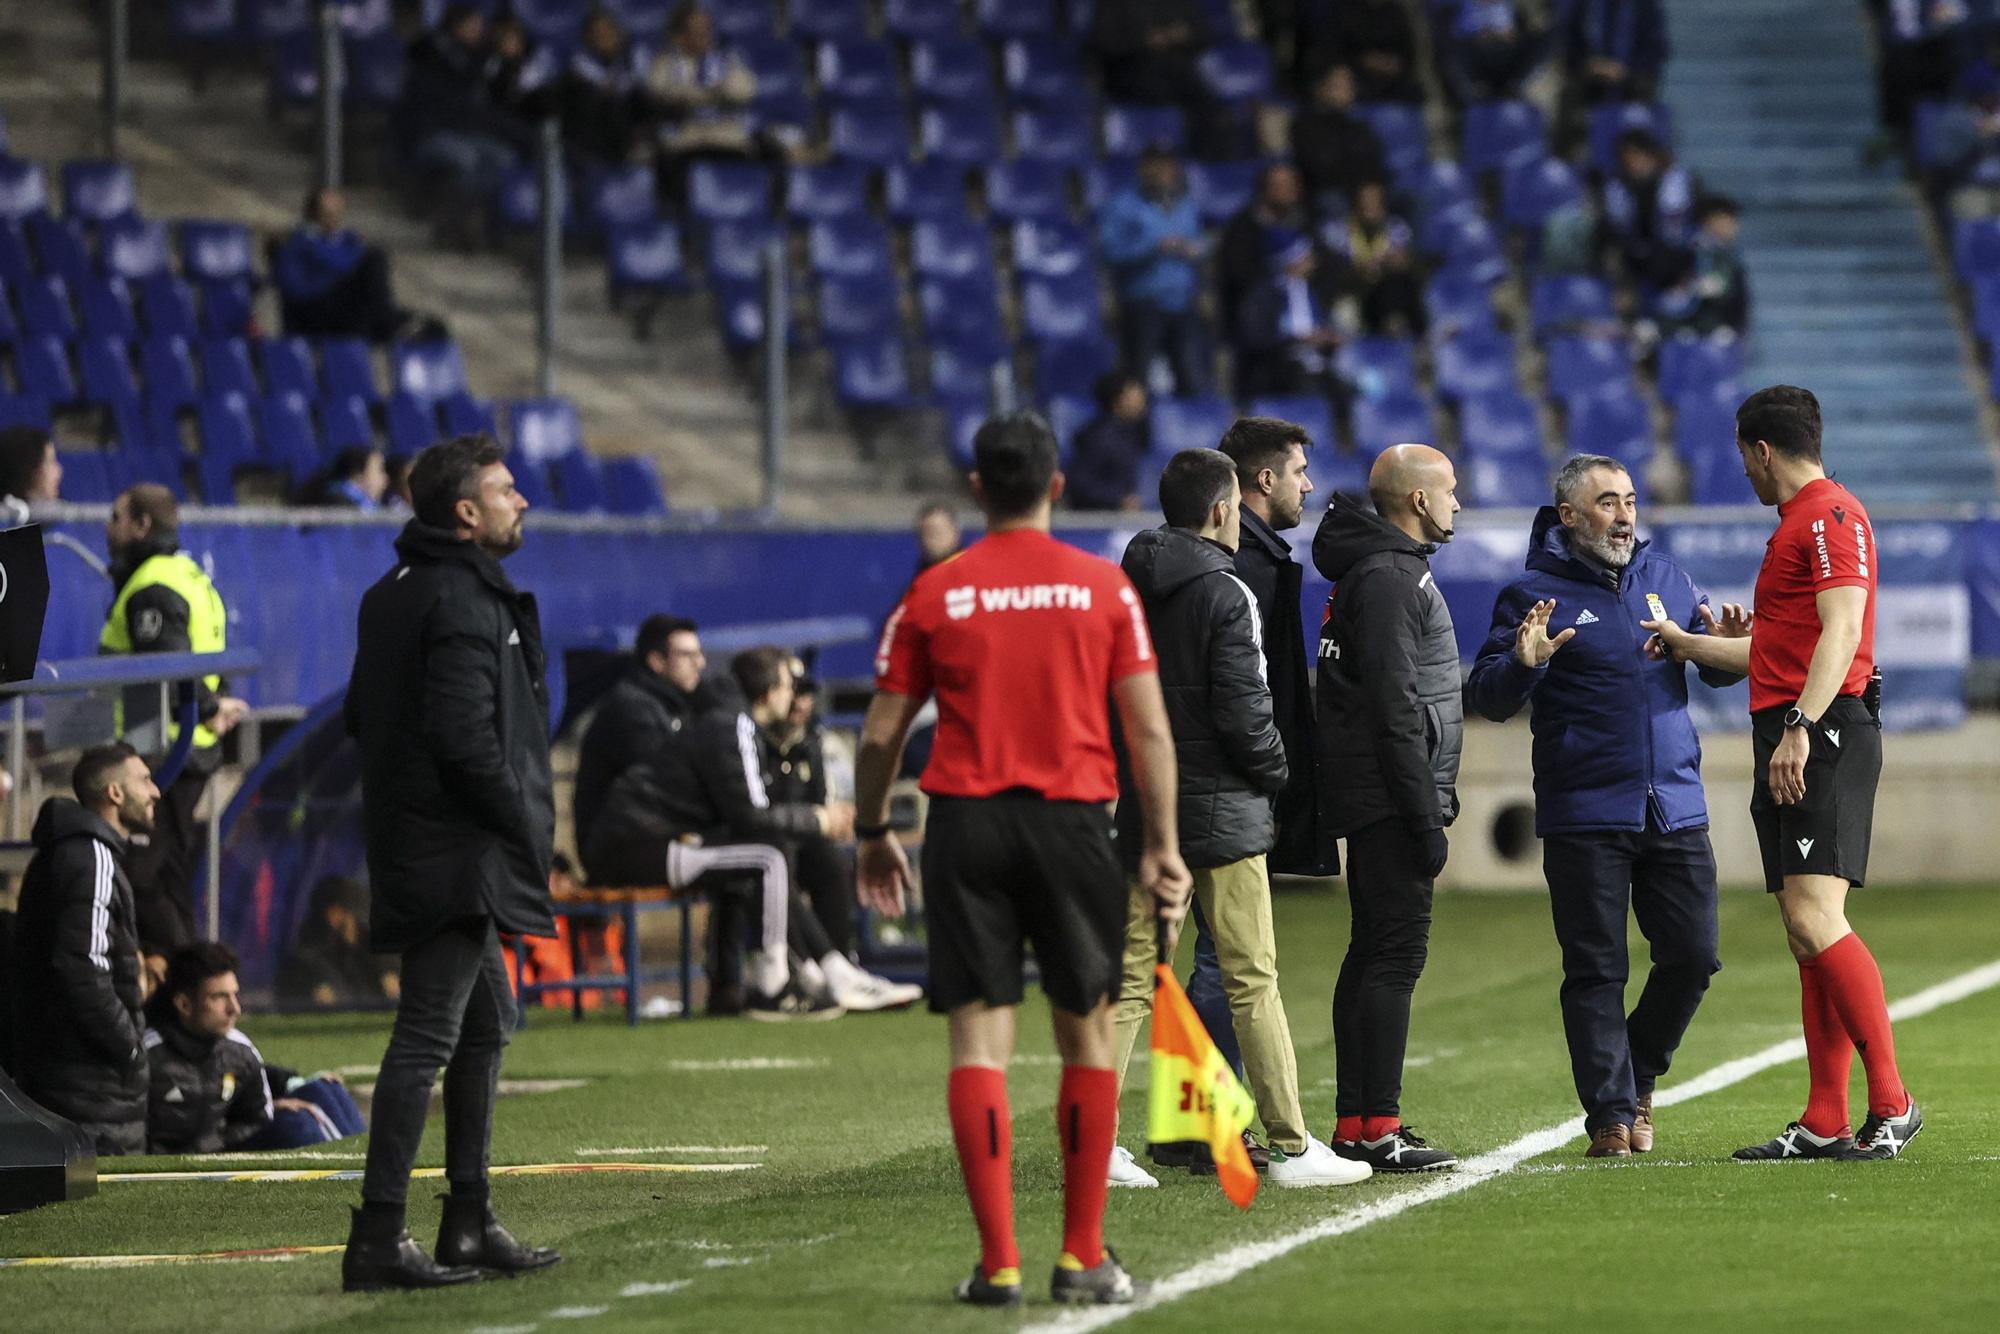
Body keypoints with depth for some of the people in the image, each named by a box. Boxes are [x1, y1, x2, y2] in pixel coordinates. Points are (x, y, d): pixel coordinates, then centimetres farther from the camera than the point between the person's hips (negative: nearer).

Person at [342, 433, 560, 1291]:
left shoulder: (396, 594, 15)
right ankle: (379, 1238, -13)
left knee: (487, 1024, 18)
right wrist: (528, 824, -11)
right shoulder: (463, 602, -17)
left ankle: (469, 1225, 22)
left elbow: (364, 719, 21)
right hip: (459, 857, -11)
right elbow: (465, 738, -24)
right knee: (427, 1035, -11)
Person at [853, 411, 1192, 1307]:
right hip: (1071, 823, 0)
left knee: (979, 1041, 0)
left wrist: (872, 836, 17)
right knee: (1086, 1038, 10)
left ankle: (998, 1260, -6)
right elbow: (1149, 731, 0)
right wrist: (1162, 846, 6)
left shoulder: (933, 596, 3)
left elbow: (881, 735, 5)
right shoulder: (1106, 589, 3)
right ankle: (1083, 1258, 10)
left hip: (963, 827, 0)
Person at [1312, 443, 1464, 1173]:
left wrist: (1432, 803, 20)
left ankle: (1355, 1122, 13)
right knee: (1395, 955, -11)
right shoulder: (1387, 578, -14)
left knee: (1374, 955, 11)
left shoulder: (1391, 569, 20)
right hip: (1390, 801, -11)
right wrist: (1426, 817, -21)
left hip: (1374, 804, 11)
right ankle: (1377, 1128, -13)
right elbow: (1394, 708, -20)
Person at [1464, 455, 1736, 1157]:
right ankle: (1610, 1113, 3)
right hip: (1584, 820, -4)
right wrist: (1522, 664, -27)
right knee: (1596, 971, -2)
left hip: (1675, 808, 4)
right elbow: (1486, 698, -7)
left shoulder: (1667, 577, 11)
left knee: (1693, 958, 4)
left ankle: (1636, 1077, 26)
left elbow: (1715, 670, 19)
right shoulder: (1536, 593, -3)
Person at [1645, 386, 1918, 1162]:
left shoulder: (1831, 517, -6)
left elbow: (1840, 632, -19)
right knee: (1807, 933, 6)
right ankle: (1825, 1124, 4)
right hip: (1791, 742, 10)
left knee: (1814, 918, -19)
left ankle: (1891, 1102, -17)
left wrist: (1800, 726, -27)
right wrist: (1681, 642, 45)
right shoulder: (1797, 525, 25)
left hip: (1826, 738, -10)